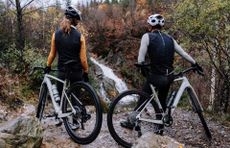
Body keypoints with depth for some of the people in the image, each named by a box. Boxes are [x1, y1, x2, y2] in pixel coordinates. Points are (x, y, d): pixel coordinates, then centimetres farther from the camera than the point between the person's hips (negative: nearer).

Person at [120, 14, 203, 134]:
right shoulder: (169, 38, 9)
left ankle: (132, 122, 26)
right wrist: (195, 64, 24)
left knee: (143, 99, 13)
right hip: (168, 77, 5)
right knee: (162, 101, 22)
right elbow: (184, 53, 12)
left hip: (155, 76, -5)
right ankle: (160, 128, 32)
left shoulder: (147, 36, -6)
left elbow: (141, 60, -14)